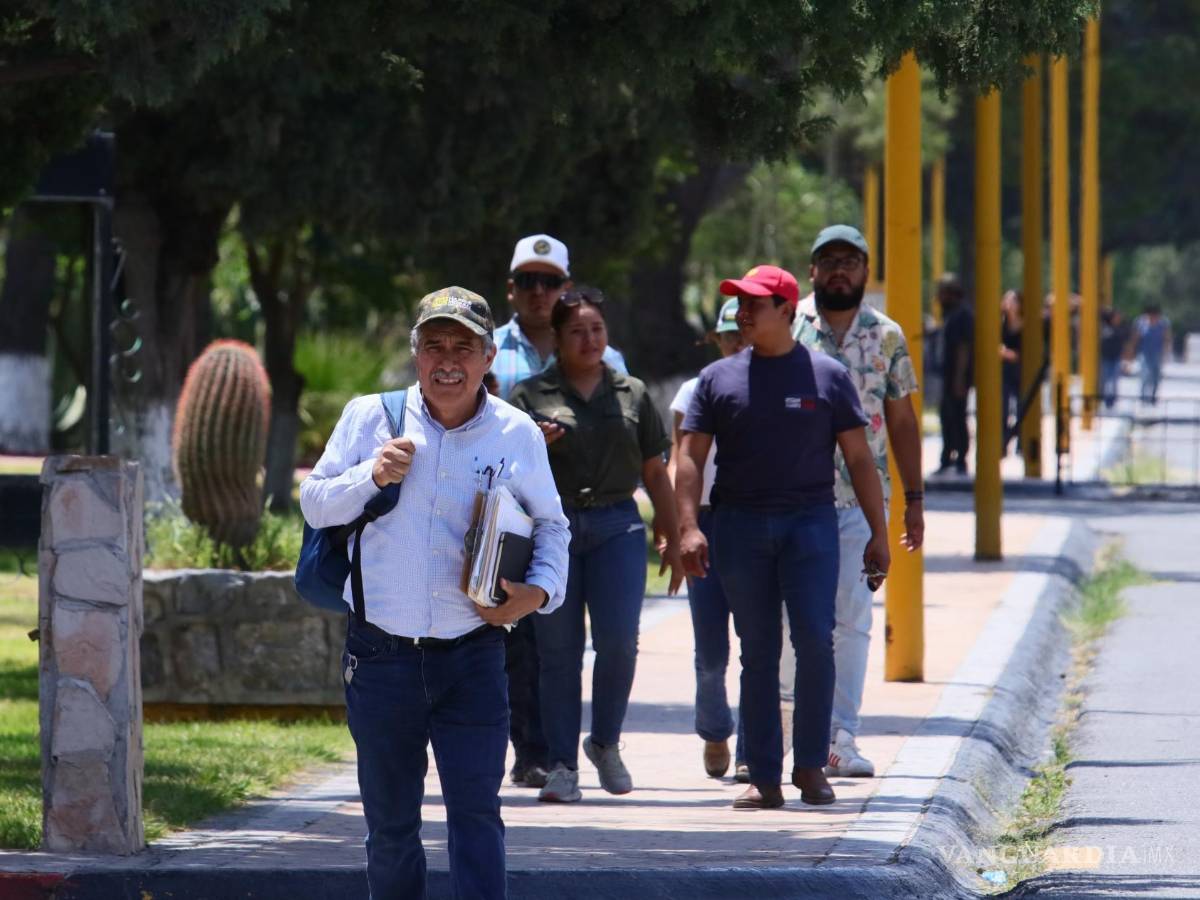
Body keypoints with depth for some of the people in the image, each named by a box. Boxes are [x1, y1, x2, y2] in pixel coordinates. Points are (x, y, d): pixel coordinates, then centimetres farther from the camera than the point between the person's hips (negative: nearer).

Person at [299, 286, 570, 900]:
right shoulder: (370, 417, 2)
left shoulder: (518, 435, 3)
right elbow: (314, 505, 5)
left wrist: (541, 589, -6)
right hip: (381, 656, 1)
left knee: (476, 810, -8)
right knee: (389, 818, 10)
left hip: (473, 658, -1)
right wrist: (371, 476, -13)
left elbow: (550, 526, 14)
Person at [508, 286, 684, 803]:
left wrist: (674, 540, 14)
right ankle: (562, 765, 4)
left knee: (618, 640, -10)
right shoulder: (531, 395, 6)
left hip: (617, 527, 1)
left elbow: (655, 473, 17)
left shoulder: (631, 394, 13)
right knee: (559, 649, -2)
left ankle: (605, 742, 12)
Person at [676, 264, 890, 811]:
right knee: (758, 653, 3)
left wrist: (878, 534, 3)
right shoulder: (719, 378, 9)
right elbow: (691, 456, 6)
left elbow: (858, 458, 7)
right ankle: (763, 777, 5)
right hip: (740, 526, 1)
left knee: (815, 641, -13)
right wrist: (688, 526, -8)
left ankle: (811, 765, -1)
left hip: (810, 523, -1)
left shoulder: (827, 376, 6)